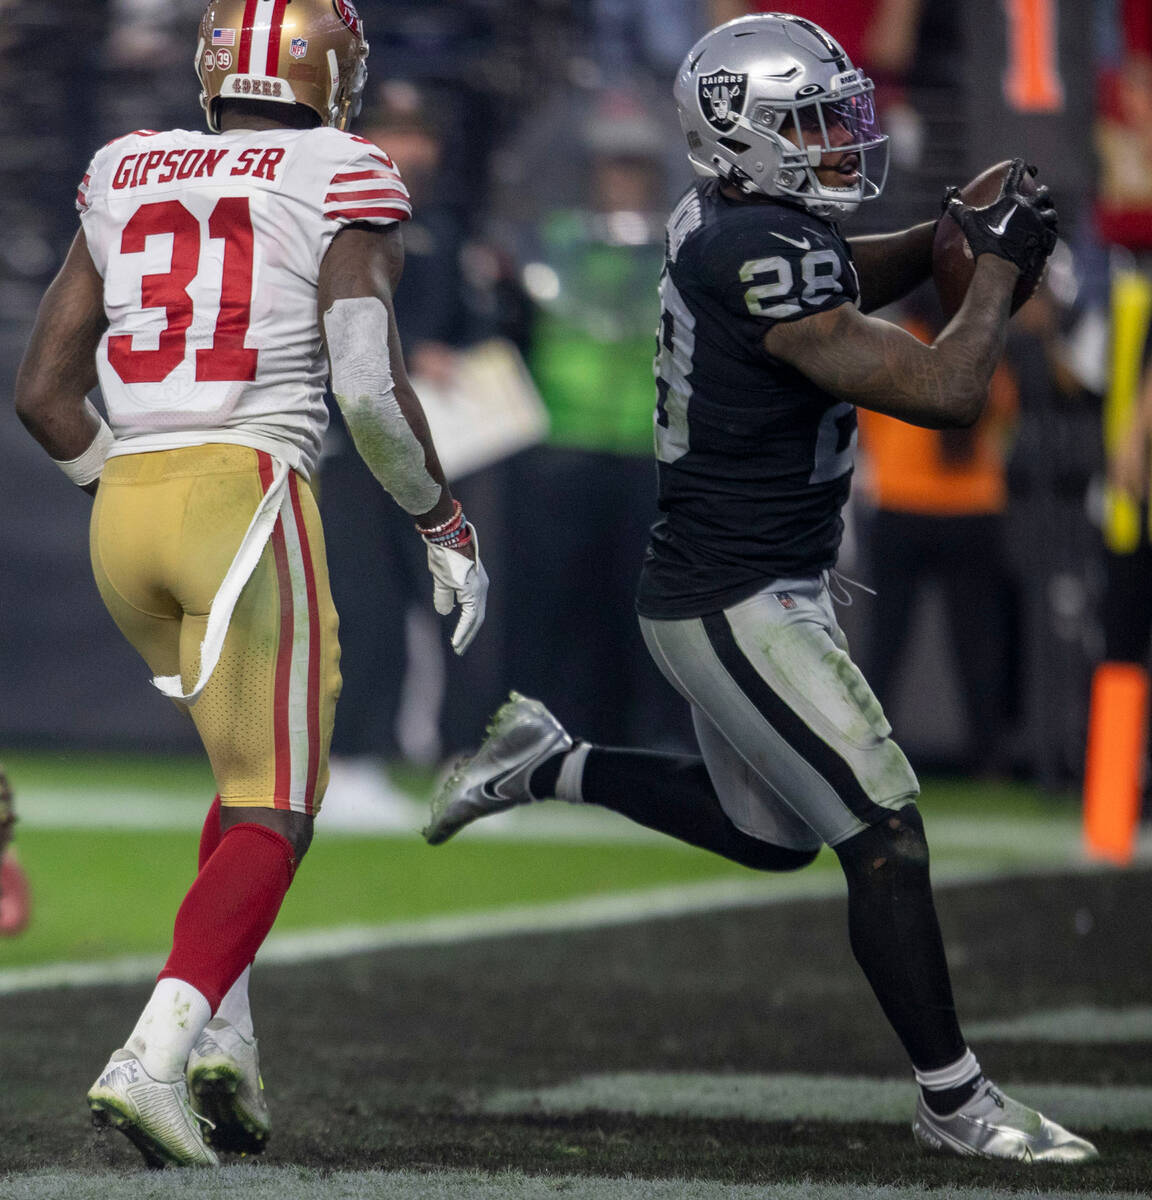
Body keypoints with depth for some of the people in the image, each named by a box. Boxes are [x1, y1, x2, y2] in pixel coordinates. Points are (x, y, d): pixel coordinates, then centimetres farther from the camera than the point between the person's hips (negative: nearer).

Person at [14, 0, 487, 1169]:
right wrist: (448, 530, 2)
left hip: (125, 506, 6)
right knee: (271, 813, 1)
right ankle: (151, 1060, -18)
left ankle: (221, 1039, 8)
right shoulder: (341, 186, -1)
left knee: (257, 767, 23)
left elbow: (43, 392, 14)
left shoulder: (124, 177, 14)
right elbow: (370, 391, -11)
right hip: (247, 497, -6)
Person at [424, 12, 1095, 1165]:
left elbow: (848, 279, 26)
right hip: (738, 605, -10)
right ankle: (953, 1101, -2)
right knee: (886, 834, -8)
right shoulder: (764, 256, -24)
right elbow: (942, 391, -24)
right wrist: (999, 263, -9)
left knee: (769, 832, 25)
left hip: (739, 589, 10)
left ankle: (549, 763, 29)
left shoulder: (724, 218, 4)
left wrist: (946, 235, 6)